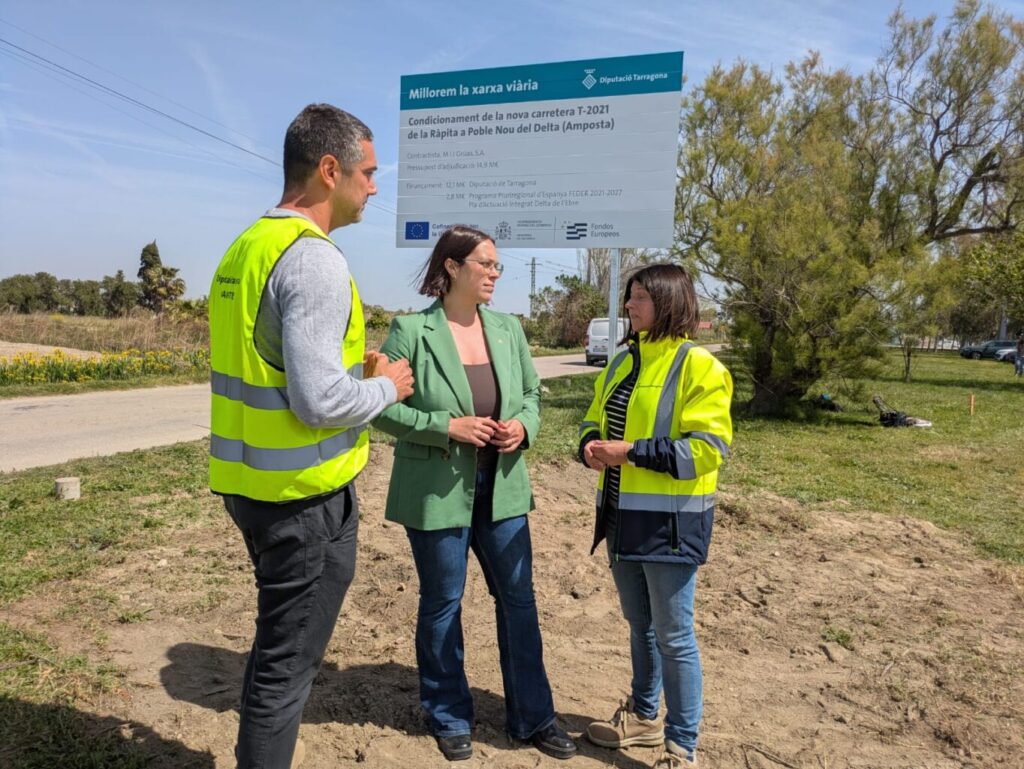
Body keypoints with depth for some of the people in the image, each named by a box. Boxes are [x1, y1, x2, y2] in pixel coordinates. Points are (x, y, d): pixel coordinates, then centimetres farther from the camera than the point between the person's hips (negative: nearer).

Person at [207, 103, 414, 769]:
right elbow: (319, 402, -26)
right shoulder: (316, 259, -19)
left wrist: (353, 367, 13)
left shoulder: (245, 247, 10)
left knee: (278, 645, 25)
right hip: (306, 496, -9)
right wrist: (387, 388, -8)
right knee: (289, 663, 7)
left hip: (249, 483, 9)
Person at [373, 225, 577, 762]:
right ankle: (449, 719, 34)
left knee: (519, 600, 12)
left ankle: (532, 717, 31)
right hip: (437, 491, -4)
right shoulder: (411, 330, -12)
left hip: (501, 488, 5)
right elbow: (382, 408, -11)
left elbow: (532, 394, 13)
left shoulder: (508, 328, 4)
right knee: (442, 605, 12)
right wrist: (447, 427, -21)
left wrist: (523, 426, -9)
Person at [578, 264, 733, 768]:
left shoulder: (698, 366, -12)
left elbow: (707, 446, -18)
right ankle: (643, 717, 40)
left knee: (673, 634, 3)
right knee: (639, 624, 21)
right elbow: (596, 420, 18)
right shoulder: (622, 362, 11)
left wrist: (631, 452, -22)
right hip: (623, 514, 7)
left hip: (670, 520, -7)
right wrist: (593, 446, -6)